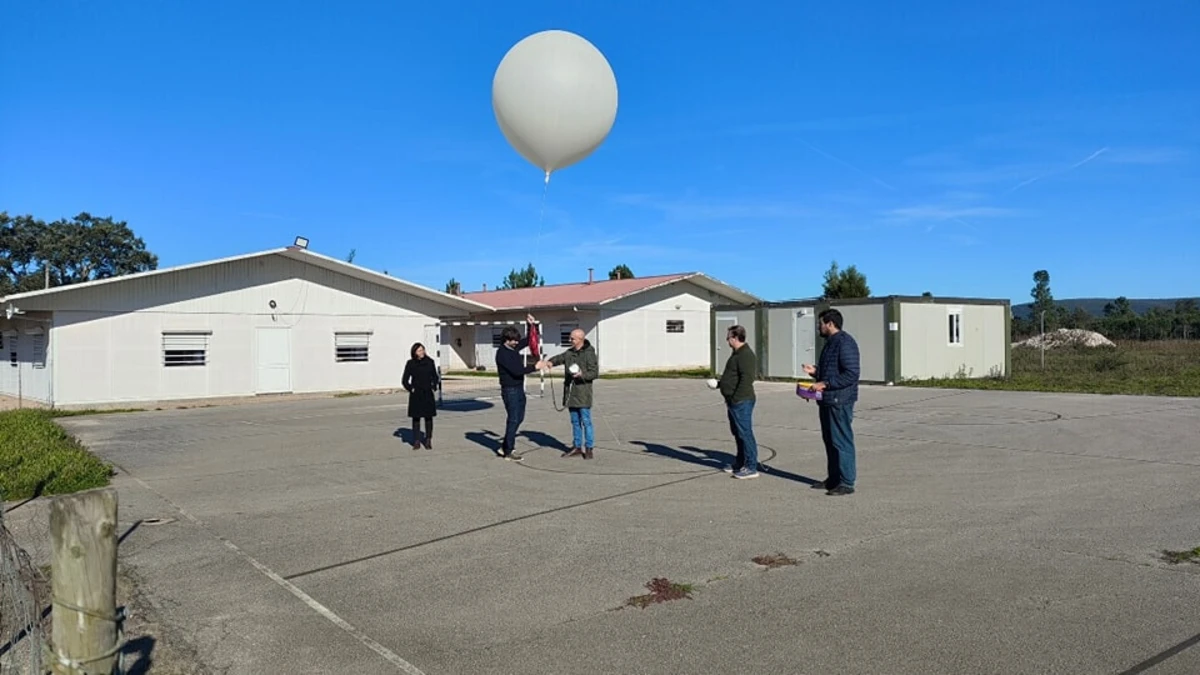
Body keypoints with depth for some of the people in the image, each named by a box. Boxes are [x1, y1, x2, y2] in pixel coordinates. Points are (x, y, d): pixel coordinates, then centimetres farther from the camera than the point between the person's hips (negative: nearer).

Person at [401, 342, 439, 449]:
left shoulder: (430, 362, 2)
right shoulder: (410, 364, -3)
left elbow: (435, 377, 14)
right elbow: (404, 381, 3)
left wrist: (433, 387, 3)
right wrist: (411, 389, -4)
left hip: (428, 394, 1)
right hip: (416, 395, -1)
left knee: (428, 417, 3)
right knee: (416, 418, 2)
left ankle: (428, 441, 11)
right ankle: (416, 442, 8)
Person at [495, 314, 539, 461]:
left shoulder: (514, 348, 7)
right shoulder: (502, 353, -18)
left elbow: (528, 340, 21)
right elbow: (516, 371, -25)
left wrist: (530, 325, 6)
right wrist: (534, 367, -23)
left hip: (519, 389, 9)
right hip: (510, 390, -9)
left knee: (519, 418, 15)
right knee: (513, 419, -4)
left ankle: (505, 446, 25)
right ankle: (508, 452, 5)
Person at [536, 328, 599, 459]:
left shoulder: (589, 354, -10)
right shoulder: (569, 352, 13)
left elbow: (595, 372, -11)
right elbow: (559, 358, 8)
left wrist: (582, 375, -26)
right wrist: (550, 362, -13)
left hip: (583, 394, -7)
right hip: (571, 393, 7)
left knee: (586, 421, -2)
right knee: (575, 422, 14)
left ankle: (589, 448, 6)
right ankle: (577, 447, 23)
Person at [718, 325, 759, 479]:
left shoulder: (746, 355, -17)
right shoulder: (737, 354, 17)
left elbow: (746, 379, -24)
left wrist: (735, 399, -24)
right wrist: (720, 384, 16)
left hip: (741, 402, -11)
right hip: (734, 402, 11)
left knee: (745, 433, -7)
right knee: (738, 433, 17)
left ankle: (751, 468, -3)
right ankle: (740, 464, 27)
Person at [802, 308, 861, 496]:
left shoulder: (845, 343, -15)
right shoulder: (830, 343, 17)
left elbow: (851, 373, -22)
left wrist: (825, 383, -22)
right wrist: (815, 371, 8)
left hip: (840, 401, -10)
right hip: (827, 400, 10)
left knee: (842, 441, -5)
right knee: (829, 440, 15)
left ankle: (847, 482, 1)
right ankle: (834, 479, 24)